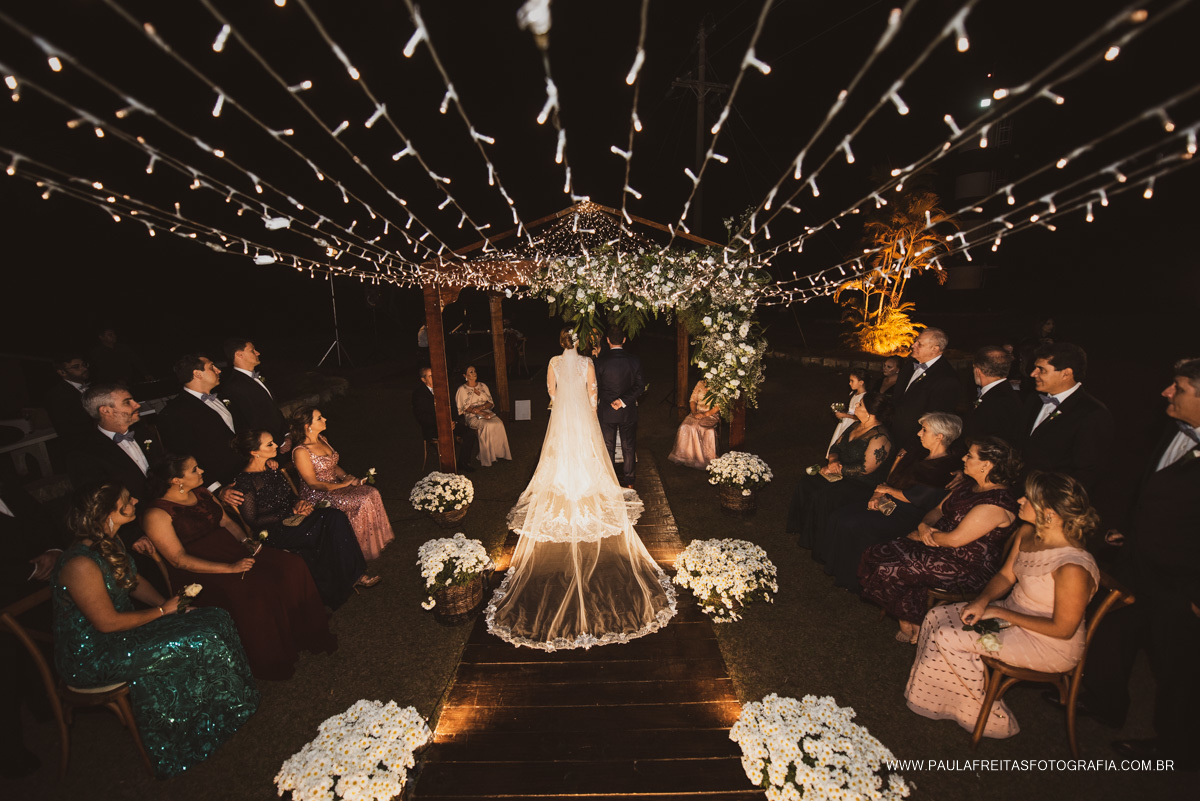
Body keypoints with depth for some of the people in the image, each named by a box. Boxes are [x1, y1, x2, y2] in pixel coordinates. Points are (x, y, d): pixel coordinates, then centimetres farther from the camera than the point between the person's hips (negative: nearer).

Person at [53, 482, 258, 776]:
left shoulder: (109, 543, 0)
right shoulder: (81, 565, -30)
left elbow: (135, 581, 12)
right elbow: (108, 623, -24)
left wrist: (167, 602, -1)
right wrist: (162, 611, -13)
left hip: (118, 630, 9)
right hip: (91, 657, -9)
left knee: (215, 619, -5)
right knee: (198, 640, -18)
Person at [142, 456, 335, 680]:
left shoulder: (201, 492, 9)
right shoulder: (156, 515, -13)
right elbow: (178, 559, -16)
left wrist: (247, 542, -3)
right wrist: (229, 568, -24)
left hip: (232, 550, 7)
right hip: (201, 571, -7)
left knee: (292, 565, -13)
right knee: (254, 592, -31)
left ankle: (306, 633, 2)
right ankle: (272, 663, -10)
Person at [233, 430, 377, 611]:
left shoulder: (272, 467, 8)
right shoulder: (245, 481, -15)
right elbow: (252, 521, -14)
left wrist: (298, 504, -3)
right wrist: (292, 512, -16)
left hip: (290, 518, 7)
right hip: (274, 532, -7)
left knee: (336, 517, -19)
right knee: (329, 530, -26)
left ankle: (355, 575, -17)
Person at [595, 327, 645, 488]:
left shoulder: (600, 362, -12)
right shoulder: (634, 361, -7)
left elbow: (596, 387, -4)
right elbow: (640, 386, -8)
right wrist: (623, 401, -12)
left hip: (606, 411, -1)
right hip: (628, 412, 1)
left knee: (608, 449, 12)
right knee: (628, 448, 13)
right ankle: (628, 482, 22)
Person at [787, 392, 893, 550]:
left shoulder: (880, 438, -21)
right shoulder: (857, 426, 8)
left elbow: (865, 469, -25)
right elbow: (836, 446, 13)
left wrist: (838, 469, -18)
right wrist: (833, 460, -8)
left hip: (862, 485, -9)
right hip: (840, 472, 9)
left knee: (823, 496, -26)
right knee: (806, 482, -7)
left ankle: (817, 542, -4)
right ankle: (802, 530, 6)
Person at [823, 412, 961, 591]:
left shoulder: (946, 467, -15)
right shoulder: (922, 457, 13)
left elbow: (915, 497, -19)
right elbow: (891, 479, 15)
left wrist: (887, 490, -4)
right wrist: (876, 495, -1)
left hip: (906, 518, -9)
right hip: (890, 506, 9)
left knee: (851, 525, -24)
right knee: (839, 516, -8)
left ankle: (848, 580, -5)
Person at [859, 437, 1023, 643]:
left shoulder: (996, 503, -23)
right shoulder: (971, 485, 7)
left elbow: (955, 539, -25)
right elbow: (939, 509, 15)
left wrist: (922, 535, -10)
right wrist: (924, 525, -7)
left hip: (968, 568, -9)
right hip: (942, 548, 9)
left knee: (893, 568, -18)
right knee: (880, 554, -8)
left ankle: (911, 626, 8)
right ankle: (907, 622, 3)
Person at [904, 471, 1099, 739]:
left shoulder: (1072, 568, -32)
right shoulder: (1028, 533, -7)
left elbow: (1063, 629, -23)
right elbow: (1005, 576, 5)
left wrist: (999, 612, -19)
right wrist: (982, 601, -11)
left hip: (1051, 645, -8)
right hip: (1012, 611, 8)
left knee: (948, 638, -17)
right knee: (936, 617, -2)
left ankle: (992, 716, 10)